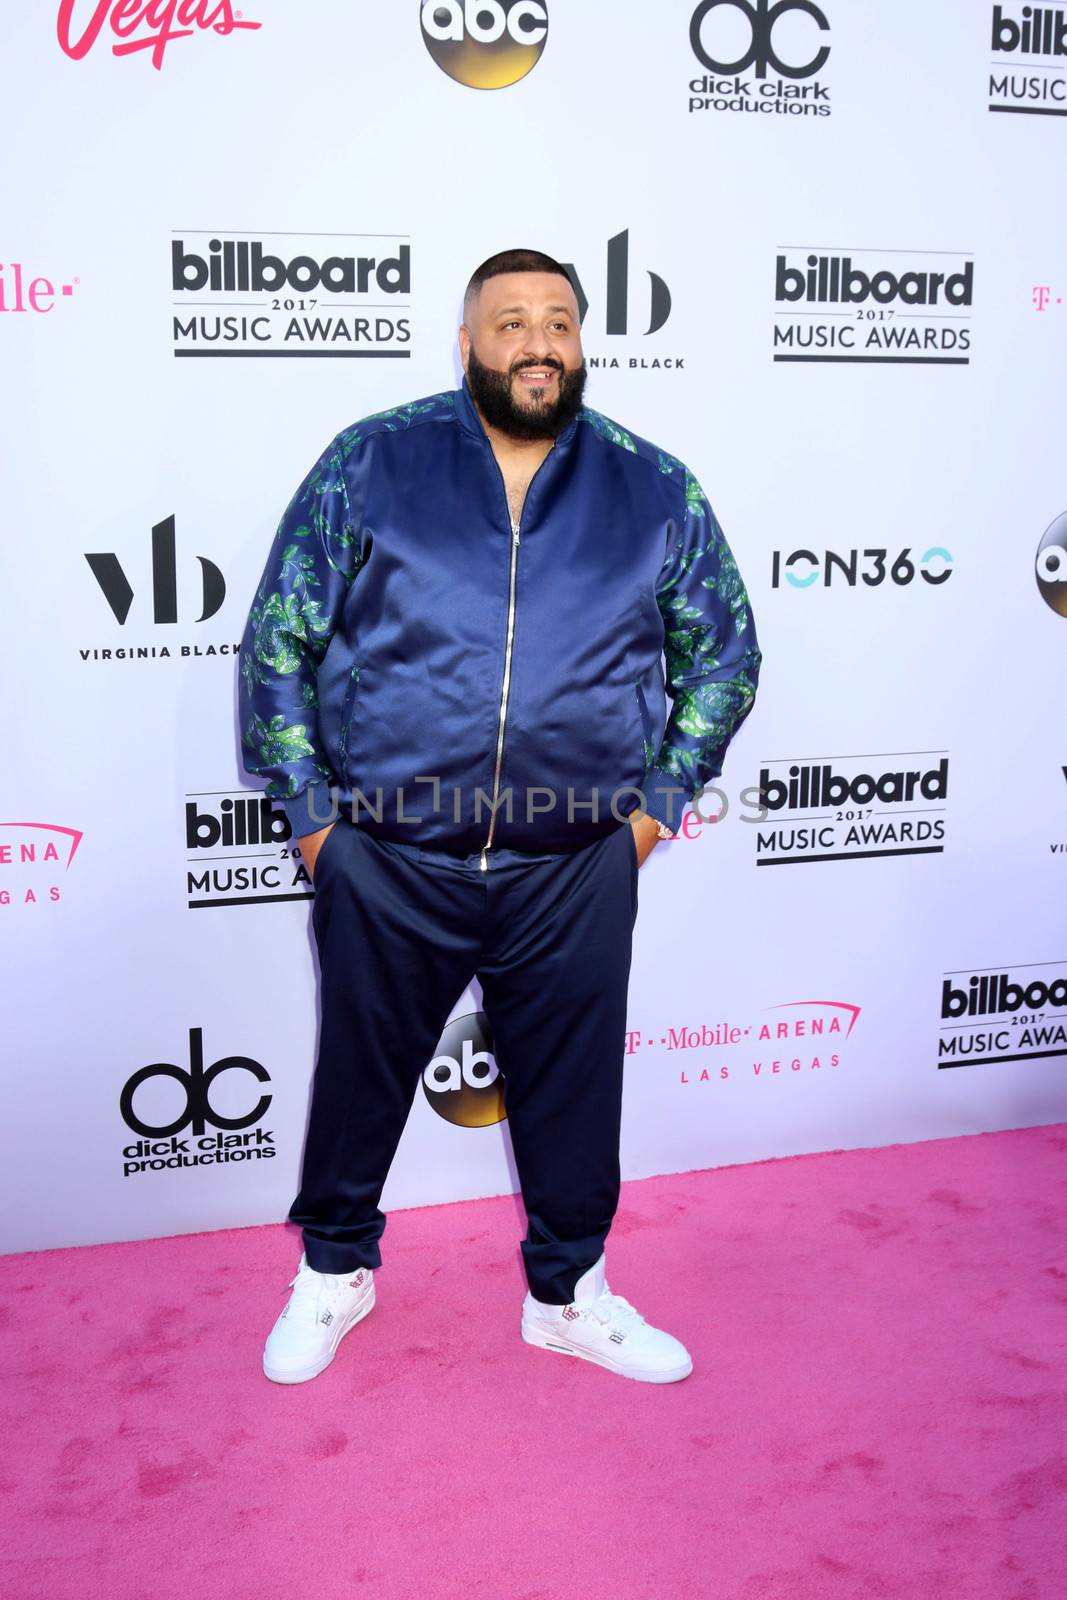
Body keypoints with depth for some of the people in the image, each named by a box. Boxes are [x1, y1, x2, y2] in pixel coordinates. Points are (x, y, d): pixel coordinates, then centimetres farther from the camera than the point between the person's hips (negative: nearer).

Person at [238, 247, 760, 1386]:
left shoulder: (656, 492, 2)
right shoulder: (369, 465, -2)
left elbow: (724, 653, 12)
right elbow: (278, 639, 1)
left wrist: (659, 799, 5)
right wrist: (305, 808, -2)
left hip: (577, 873, 1)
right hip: (385, 862, 0)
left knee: (572, 1087, 14)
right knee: (361, 1075, 16)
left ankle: (569, 1293, 38)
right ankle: (334, 1269, 41)